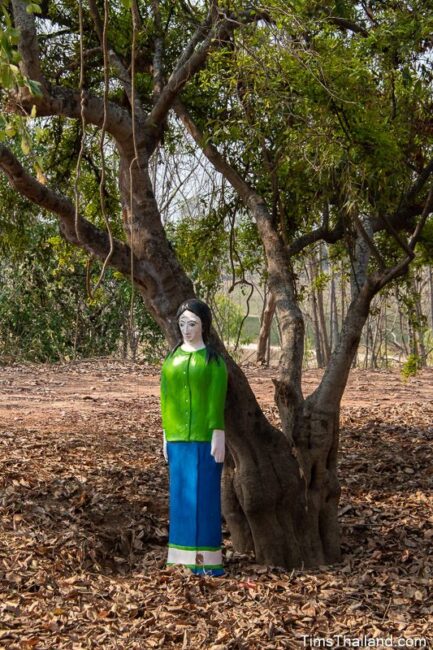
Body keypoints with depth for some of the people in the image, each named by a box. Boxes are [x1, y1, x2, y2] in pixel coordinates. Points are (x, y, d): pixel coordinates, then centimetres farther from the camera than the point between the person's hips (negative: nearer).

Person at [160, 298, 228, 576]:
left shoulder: (214, 360, -5)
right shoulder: (172, 357, 9)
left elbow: (218, 402, -9)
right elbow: (167, 399, 11)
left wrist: (218, 438, -15)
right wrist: (166, 436, 9)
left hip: (206, 436, -5)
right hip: (179, 436, 5)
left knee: (205, 494, -4)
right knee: (182, 495, 6)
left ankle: (210, 560, 1)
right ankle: (190, 557, 14)